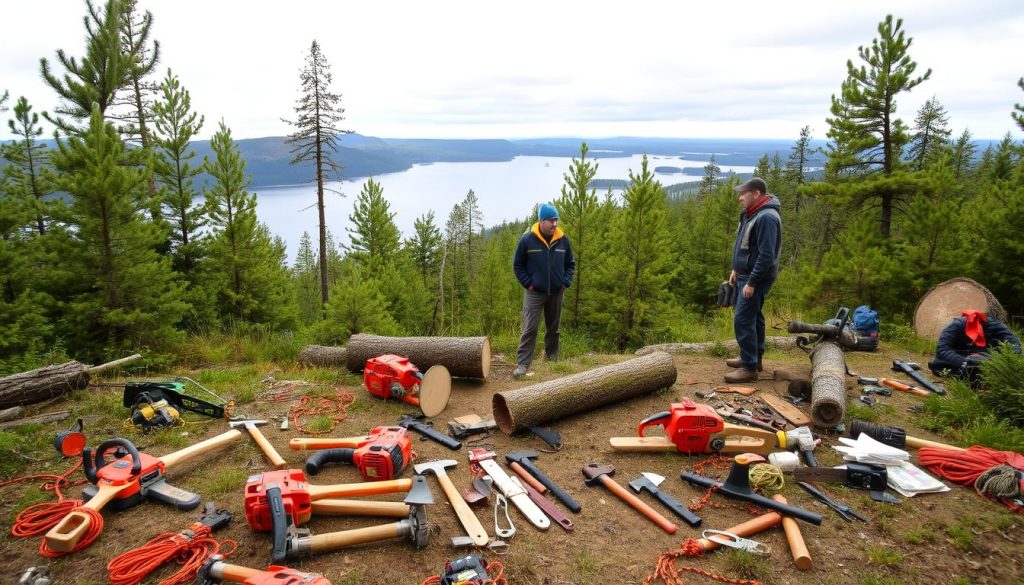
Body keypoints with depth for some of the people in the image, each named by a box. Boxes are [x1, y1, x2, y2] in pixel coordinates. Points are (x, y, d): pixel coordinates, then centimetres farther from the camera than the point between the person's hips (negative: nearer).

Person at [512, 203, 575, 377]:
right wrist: (528, 283, -7)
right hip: (534, 293, -3)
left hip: (556, 293, 4)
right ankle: (522, 364, -6)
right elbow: (518, 265, 0)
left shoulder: (563, 240, -1)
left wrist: (565, 282, 1)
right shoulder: (528, 239, -10)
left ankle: (553, 360, 31)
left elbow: (570, 264, 12)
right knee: (529, 329, -8)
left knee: (553, 328, 15)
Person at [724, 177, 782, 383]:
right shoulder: (751, 214, 11)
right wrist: (736, 269, 16)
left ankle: (749, 367, -4)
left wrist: (751, 283, -24)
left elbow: (766, 256, -25)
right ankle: (754, 358, 31)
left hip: (756, 278, -10)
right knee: (753, 317, 18)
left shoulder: (766, 218, -21)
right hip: (746, 275, 10)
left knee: (743, 320, -11)